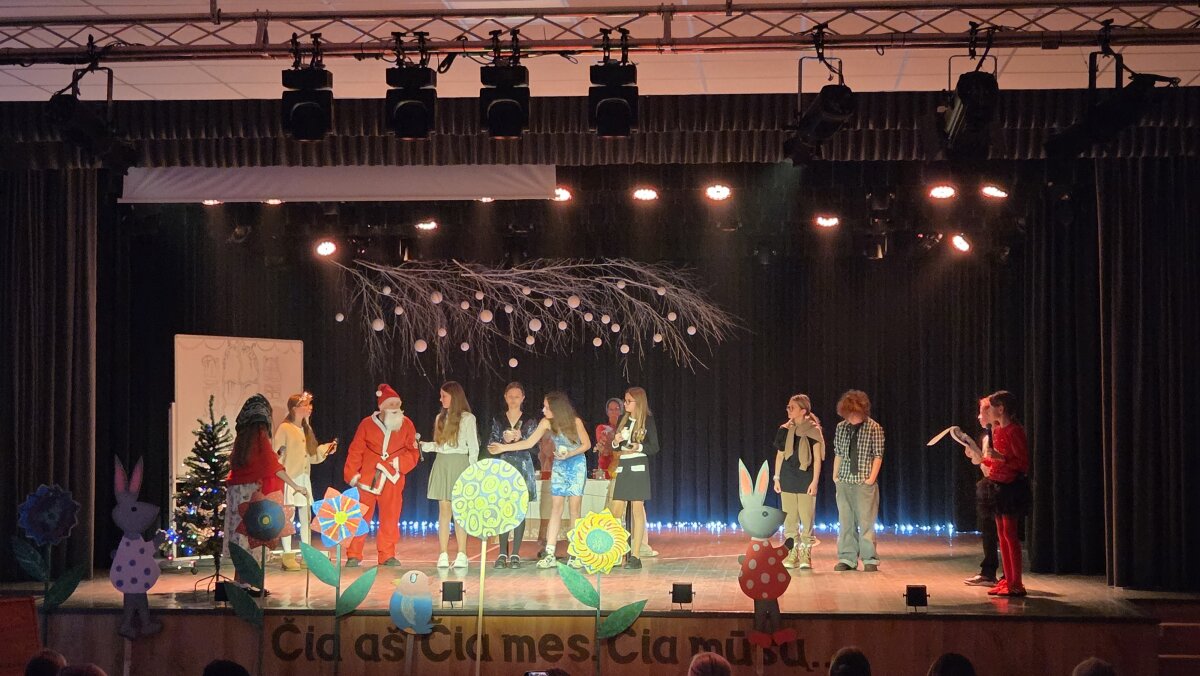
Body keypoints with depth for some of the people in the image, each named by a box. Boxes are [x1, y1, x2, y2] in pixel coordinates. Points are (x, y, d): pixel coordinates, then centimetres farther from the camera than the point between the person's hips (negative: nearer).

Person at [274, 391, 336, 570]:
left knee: (306, 516, 8)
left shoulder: (306, 429, 14)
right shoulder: (284, 428, -10)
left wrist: (326, 449, 6)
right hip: (289, 478, -8)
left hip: (304, 478, 8)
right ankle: (287, 556, -1)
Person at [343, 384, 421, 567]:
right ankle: (353, 556, 6)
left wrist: (400, 462, -14)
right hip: (367, 479, -2)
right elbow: (355, 451, 1)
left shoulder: (406, 425, 3)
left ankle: (387, 555, 15)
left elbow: (413, 453, 3)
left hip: (392, 480, 2)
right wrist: (352, 474, -5)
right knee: (360, 517, -1)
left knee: (390, 519, 5)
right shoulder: (367, 424, -1)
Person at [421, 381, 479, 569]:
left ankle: (461, 554, -1)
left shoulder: (467, 418, 1)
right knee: (444, 510, 0)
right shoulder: (441, 418, 16)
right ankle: (443, 555, -2)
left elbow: (473, 447, -1)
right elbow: (439, 445, 17)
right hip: (441, 464, 4)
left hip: (459, 464, -4)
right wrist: (422, 445, 4)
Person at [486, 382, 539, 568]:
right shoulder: (498, 420, 11)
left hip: (523, 467, -1)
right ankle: (502, 553, -2)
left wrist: (520, 438, -15)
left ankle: (515, 554, -2)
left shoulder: (529, 421, 7)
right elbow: (490, 445, 6)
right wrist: (504, 439, -11)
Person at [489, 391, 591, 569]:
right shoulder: (546, 422, -6)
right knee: (556, 508, -2)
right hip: (559, 467, 3)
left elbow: (587, 444, -8)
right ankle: (550, 554, -4)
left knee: (574, 508, -4)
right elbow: (529, 442, -1)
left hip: (576, 465, -3)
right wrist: (504, 447, -4)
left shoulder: (575, 422, -17)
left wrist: (569, 454, -22)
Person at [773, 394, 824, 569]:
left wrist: (815, 481, -9)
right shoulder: (784, 430, 7)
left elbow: (817, 458, -4)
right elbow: (779, 455, 12)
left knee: (807, 518, -3)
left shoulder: (813, 431, -4)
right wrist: (777, 478, 8)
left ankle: (805, 554, 4)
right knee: (789, 519, 4)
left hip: (806, 478, -3)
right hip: (787, 478, 3)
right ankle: (792, 553, 11)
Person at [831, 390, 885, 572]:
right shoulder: (841, 428, 7)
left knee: (866, 521, -4)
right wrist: (835, 476, 7)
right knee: (845, 521, 5)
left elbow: (878, 455, -3)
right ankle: (847, 559, 11)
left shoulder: (874, 428, -4)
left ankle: (870, 559, 1)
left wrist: (872, 478, -8)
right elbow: (838, 454, 13)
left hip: (865, 482, -4)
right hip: (844, 482, 4)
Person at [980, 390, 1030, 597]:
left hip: (1012, 486, -9)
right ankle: (1008, 580, 15)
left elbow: (1023, 463, -17)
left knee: (1009, 533, -8)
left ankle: (1016, 584, -5)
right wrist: (987, 462, 13)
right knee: (1002, 534, 10)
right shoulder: (997, 430, 12)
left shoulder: (1014, 431, -14)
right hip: (998, 485, 9)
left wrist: (999, 457, -26)